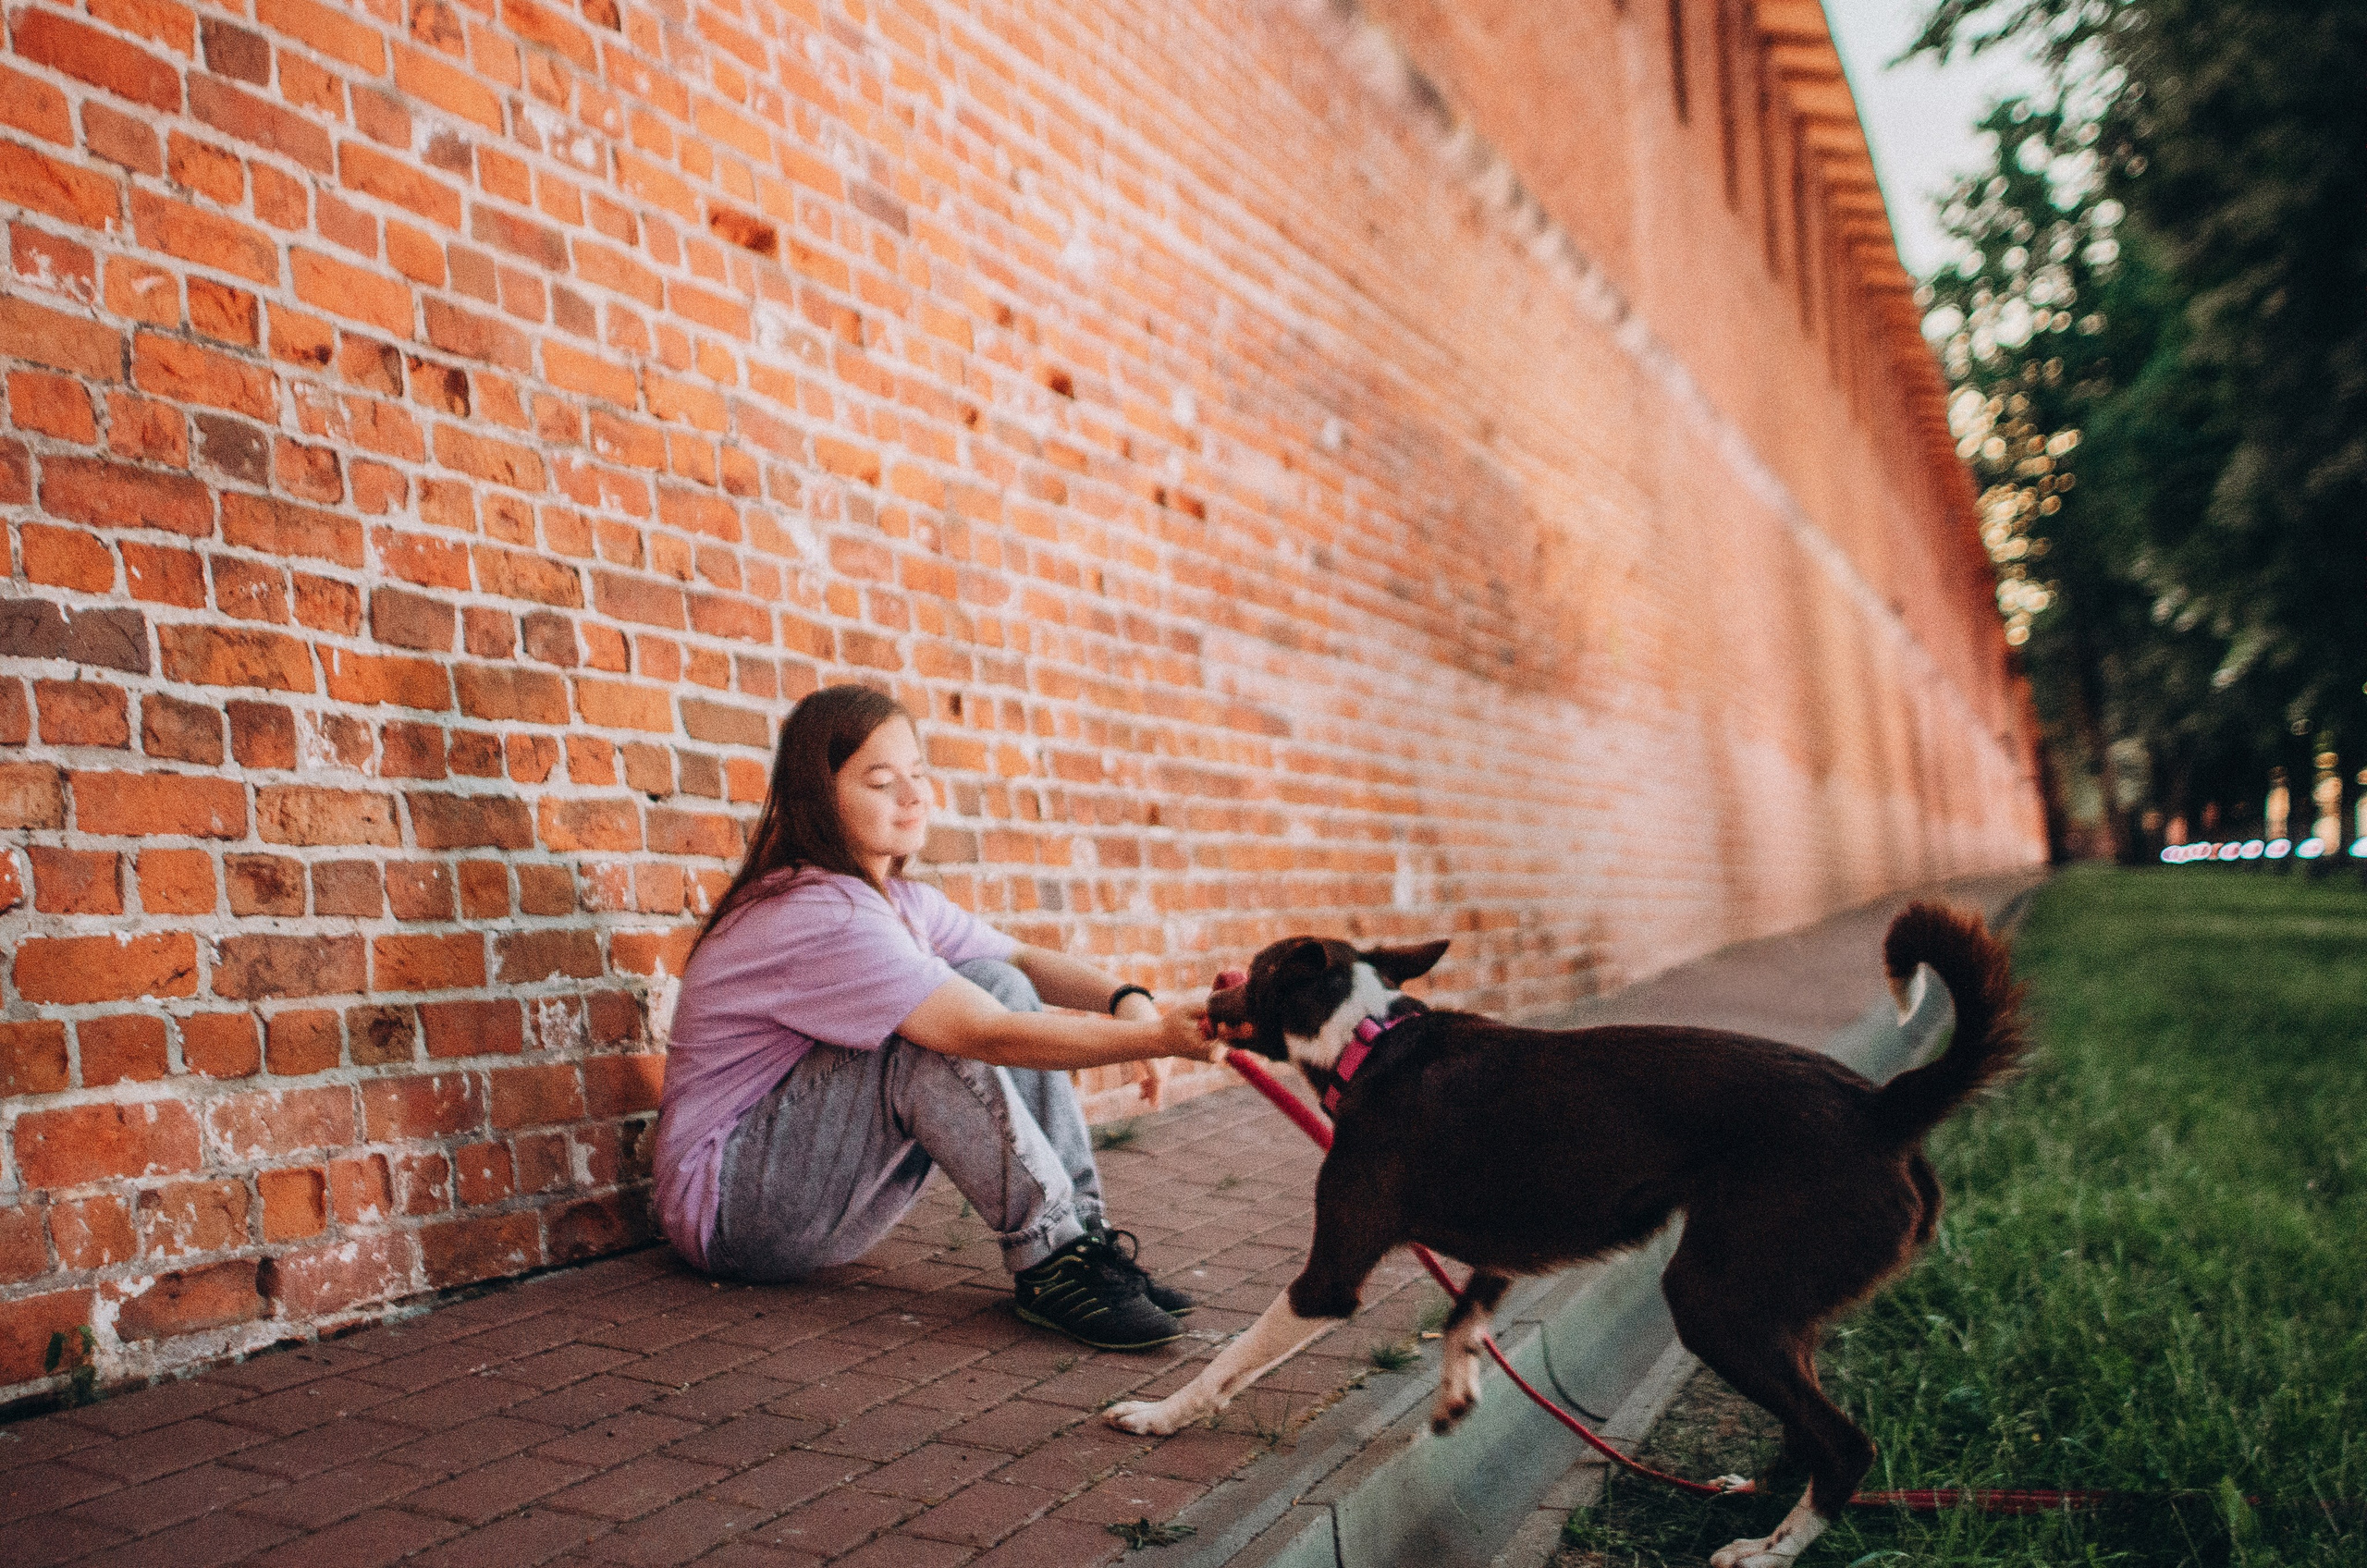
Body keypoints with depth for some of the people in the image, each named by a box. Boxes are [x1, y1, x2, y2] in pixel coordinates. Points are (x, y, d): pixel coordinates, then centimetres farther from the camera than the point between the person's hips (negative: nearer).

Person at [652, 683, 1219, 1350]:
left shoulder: (901, 902, 6)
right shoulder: (824, 917, -25)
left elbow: (1025, 960, 2)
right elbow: (987, 1037, -32)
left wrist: (1127, 1001, -18)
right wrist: (1154, 1039, -36)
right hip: (727, 1203, -9)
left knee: (1001, 984, -6)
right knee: (944, 1035, -28)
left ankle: (1083, 1236, -8)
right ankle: (1048, 1259, -20)